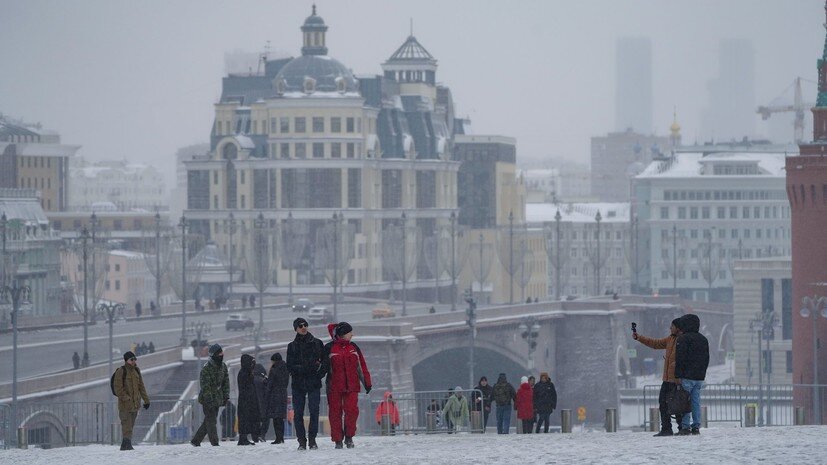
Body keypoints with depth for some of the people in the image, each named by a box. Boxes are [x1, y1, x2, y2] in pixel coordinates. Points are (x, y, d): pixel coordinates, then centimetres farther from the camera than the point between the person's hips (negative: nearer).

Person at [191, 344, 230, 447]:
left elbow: (226, 382, 16)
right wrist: (209, 400, -23)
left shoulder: (223, 366, 8)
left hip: (217, 399, 7)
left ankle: (195, 441, 19)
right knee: (211, 421, -7)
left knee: (209, 421, 10)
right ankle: (215, 444, -6)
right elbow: (205, 386, -18)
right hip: (207, 399, -7)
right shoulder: (206, 368, -16)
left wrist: (226, 396, 9)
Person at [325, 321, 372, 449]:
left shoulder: (353, 348, 11)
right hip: (334, 387, -2)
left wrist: (367, 382, 12)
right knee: (335, 412, 0)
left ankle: (349, 437, 7)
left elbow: (362, 366, 14)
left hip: (351, 386, 2)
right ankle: (337, 440, 7)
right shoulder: (329, 348, -1)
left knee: (352, 410, -9)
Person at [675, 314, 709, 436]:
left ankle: (685, 427, -9)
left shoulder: (683, 339, -9)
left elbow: (680, 358, -13)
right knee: (696, 402, 9)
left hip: (687, 376, -7)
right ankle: (696, 427, 6)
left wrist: (678, 375, -12)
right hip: (699, 376, 7)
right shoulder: (703, 339, 15)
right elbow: (706, 358, 19)